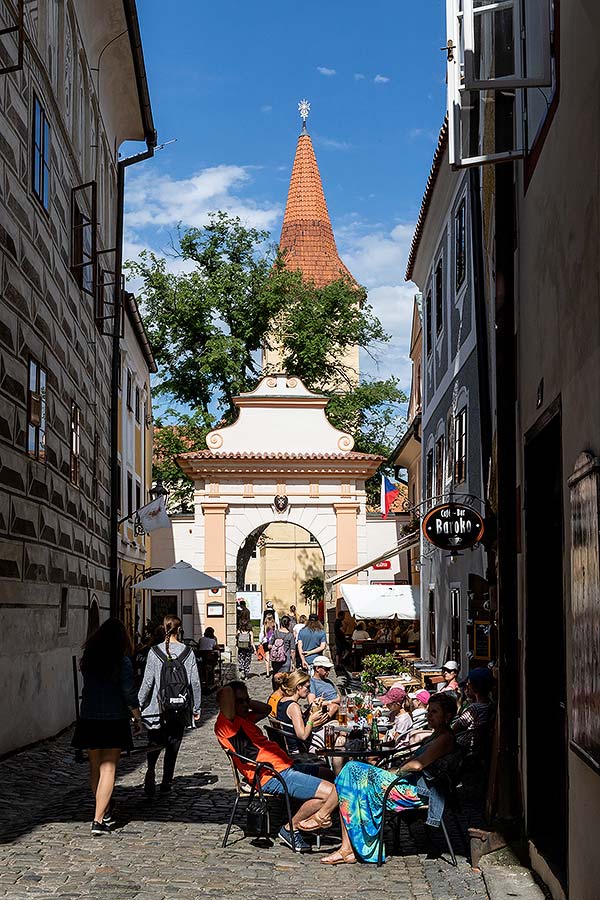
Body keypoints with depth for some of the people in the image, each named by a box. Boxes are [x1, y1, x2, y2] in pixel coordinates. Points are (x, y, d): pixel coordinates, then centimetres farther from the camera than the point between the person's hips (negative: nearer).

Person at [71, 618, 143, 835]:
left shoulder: (88, 658, 3)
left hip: (89, 720, 4)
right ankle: (98, 820, -8)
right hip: (114, 721, -4)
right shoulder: (122, 661, -10)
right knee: (108, 769, -1)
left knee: (95, 767, 17)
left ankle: (104, 813, 28)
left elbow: (87, 687, 11)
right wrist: (137, 718, 2)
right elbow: (129, 693, -10)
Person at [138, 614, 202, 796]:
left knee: (154, 743, 8)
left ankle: (151, 769, -18)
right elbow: (195, 682, 0)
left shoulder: (154, 652, -7)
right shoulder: (188, 652, -3)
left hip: (157, 708, -1)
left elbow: (147, 682, -7)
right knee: (173, 747, 11)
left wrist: (139, 705, 3)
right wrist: (196, 708, 9)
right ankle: (166, 783, 15)